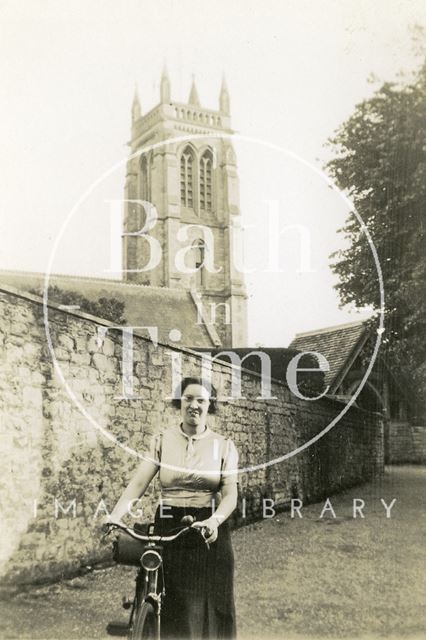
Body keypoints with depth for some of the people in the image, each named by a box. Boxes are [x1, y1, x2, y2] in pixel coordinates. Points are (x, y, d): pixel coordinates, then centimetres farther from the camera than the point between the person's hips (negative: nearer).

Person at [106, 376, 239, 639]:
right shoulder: (162, 441, 2)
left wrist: (215, 520, -26)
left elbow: (230, 494, -6)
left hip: (208, 532, 0)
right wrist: (115, 516, -23)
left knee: (210, 610, 5)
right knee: (174, 614, 6)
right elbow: (138, 483, -7)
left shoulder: (224, 446, 2)